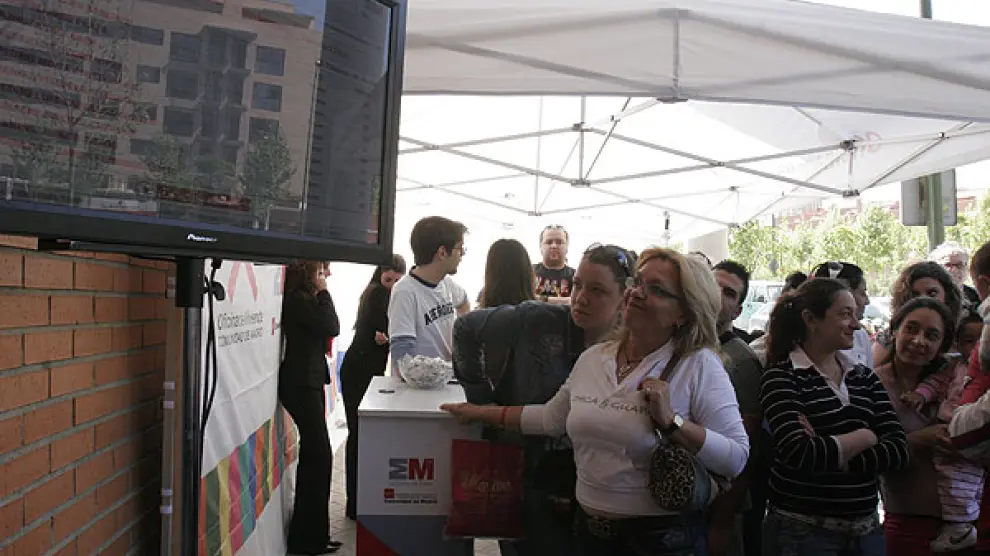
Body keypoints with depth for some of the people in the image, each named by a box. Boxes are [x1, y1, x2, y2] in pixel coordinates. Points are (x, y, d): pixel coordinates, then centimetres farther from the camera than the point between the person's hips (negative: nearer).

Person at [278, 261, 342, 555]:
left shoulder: (304, 300, 14)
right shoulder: (297, 300, -15)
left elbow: (325, 329, 13)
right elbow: (331, 328, -18)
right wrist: (323, 293, -11)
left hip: (308, 381, 11)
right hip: (301, 384, -11)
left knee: (312, 455, 15)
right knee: (319, 456, -8)